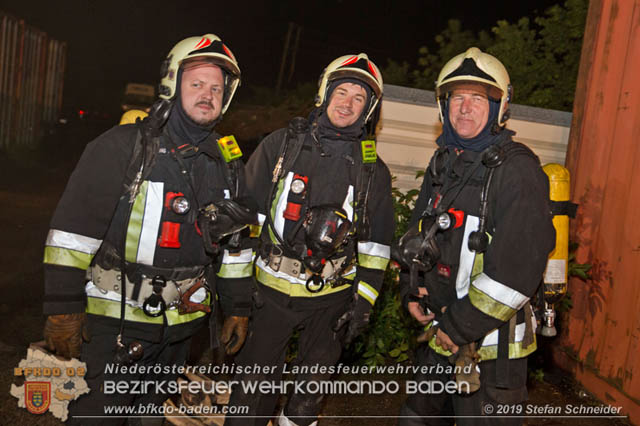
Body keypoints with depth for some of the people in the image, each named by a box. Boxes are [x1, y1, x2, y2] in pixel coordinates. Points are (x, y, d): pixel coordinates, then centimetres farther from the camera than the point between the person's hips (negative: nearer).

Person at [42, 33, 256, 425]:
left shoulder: (228, 162, 6)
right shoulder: (124, 147, -10)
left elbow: (236, 243, 10)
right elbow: (73, 230, -11)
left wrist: (239, 307, 10)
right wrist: (63, 309, -13)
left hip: (181, 326, 5)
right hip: (115, 321, -4)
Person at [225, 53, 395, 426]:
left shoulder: (374, 171, 2)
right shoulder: (281, 145, 0)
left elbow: (375, 244, 4)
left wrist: (364, 303, 1)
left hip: (332, 298, 1)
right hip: (272, 289, -1)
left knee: (310, 393, 16)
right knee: (254, 387, 8)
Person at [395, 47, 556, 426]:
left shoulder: (518, 170, -17)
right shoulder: (444, 163, 9)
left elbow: (519, 266, -24)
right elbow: (420, 231, 18)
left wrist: (463, 327, -19)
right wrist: (413, 289, 7)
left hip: (491, 341, -7)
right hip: (440, 334, 8)